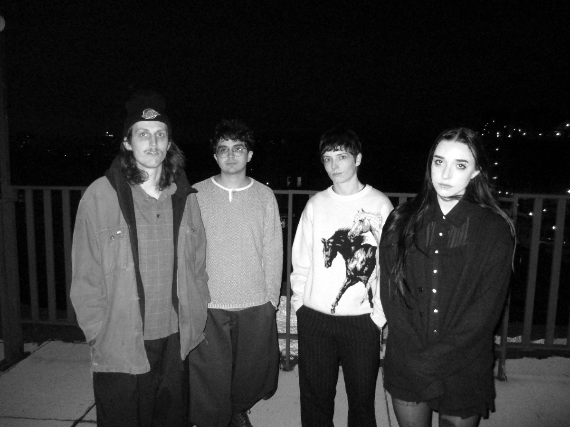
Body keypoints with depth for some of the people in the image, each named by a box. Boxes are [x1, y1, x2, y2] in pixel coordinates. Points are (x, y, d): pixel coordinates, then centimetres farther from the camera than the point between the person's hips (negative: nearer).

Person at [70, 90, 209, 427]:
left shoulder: (185, 197, 1)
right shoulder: (101, 195, -9)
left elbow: (198, 266, 6)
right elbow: (86, 277, -7)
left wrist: (196, 322, 5)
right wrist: (100, 336, -7)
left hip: (176, 343, 3)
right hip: (119, 349, -3)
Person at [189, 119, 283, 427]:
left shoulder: (264, 195, 2)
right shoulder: (196, 194, -1)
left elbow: (273, 252, 2)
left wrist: (271, 298, 0)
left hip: (255, 308, 2)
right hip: (207, 307, -1)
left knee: (253, 374, 16)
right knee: (209, 378, 6)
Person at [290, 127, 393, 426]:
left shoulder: (380, 204, -2)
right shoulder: (316, 203, 5)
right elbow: (301, 258, 7)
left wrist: (380, 314, -6)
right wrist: (299, 301, 2)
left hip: (362, 319, -2)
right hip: (314, 318, 2)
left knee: (362, 396, 10)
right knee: (315, 396, 13)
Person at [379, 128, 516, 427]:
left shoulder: (495, 230, -7)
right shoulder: (402, 221, -3)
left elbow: (486, 309, -10)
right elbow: (390, 293, -5)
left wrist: (433, 359, -14)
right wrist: (417, 356, -12)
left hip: (464, 372, -1)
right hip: (406, 367, 1)